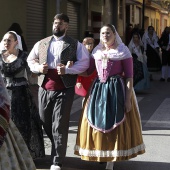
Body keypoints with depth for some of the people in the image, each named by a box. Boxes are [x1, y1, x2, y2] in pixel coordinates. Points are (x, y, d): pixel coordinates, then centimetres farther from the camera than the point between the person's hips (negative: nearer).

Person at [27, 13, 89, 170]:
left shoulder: (75, 45, 2)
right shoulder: (41, 44, 13)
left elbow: (84, 63, -3)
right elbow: (30, 60, 18)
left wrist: (67, 70, -16)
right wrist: (38, 67, -4)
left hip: (64, 90, -4)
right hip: (44, 89, 4)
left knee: (59, 126, -4)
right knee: (46, 123, 13)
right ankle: (58, 148, 38)